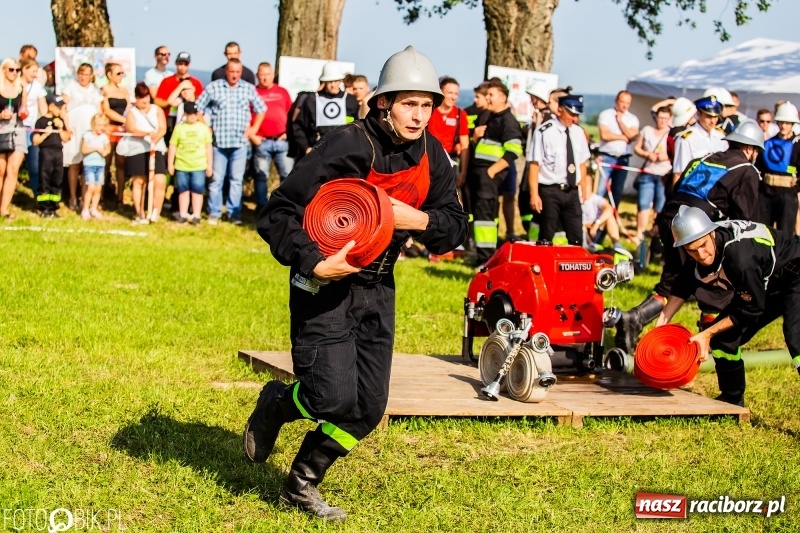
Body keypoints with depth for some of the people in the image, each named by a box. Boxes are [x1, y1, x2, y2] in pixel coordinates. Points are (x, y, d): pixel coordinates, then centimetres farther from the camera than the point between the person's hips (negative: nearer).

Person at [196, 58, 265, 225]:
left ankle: (235, 213, 10)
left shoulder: (249, 89, 8)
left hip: (240, 142, 1)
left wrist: (254, 127, 8)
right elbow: (198, 108, 6)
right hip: (219, 141, -1)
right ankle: (214, 213, 8)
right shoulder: (213, 87, 2)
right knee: (216, 178, 1)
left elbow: (261, 109, 17)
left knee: (237, 179, 4)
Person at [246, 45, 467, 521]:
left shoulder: (431, 156, -2)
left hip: (377, 287, 6)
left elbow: (456, 228, 2)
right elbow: (279, 213, -21)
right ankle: (277, 402, 17)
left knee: (367, 409, 4)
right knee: (335, 398, -17)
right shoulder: (347, 147, -22)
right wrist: (315, 264, -32)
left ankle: (302, 486, 23)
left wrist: (415, 218, -17)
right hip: (326, 283, -6)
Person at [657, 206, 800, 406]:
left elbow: (751, 309, -26)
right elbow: (683, 289, 5)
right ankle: (732, 401, 26)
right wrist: (660, 325, 0)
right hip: (764, 286, 8)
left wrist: (707, 334, -20)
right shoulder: (698, 254, -15)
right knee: (724, 337, 6)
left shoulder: (740, 257, -39)